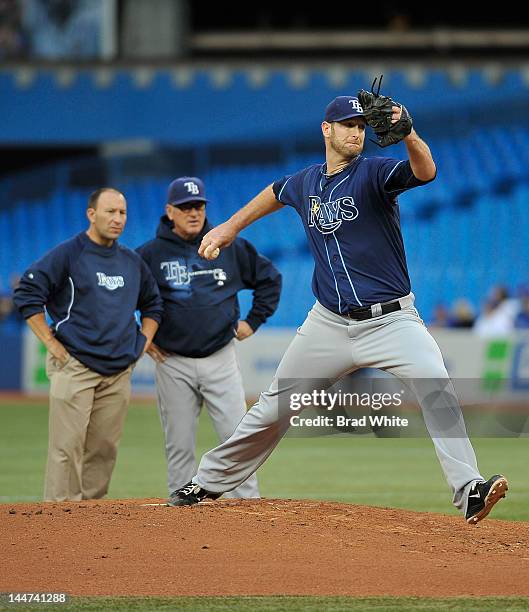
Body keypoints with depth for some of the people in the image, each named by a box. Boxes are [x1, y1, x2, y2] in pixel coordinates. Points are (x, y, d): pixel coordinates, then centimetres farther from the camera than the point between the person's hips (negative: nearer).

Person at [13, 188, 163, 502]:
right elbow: (27, 294, -7)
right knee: (68, 446, -11)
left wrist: (143, 341, 14)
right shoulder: (67, 254, -4)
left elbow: (153, 304, 29)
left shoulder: (133, 261, 14)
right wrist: (51, 343, -10)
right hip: (74, 366, -6)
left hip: (119, 370, 6)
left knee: (105, 448, 5)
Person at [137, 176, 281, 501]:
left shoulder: (230, 248, 4)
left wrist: (253, 321, 9)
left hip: (221, 360, 1)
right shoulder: (150, 254, -1)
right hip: (173, 363, -1)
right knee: (180, 446, 2)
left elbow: (270, 278, 17)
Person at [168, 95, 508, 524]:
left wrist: (408, 135, -50)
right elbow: (275, 194, 30)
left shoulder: (374, 173, -10)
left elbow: (425, 171, -31)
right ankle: (208, 484, 27)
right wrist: (231, 227, 37)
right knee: (275, 408, 12)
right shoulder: (305, 184, 5)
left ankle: (468, 490, -33)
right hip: (329, 324, 4)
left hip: (390, 321, -4)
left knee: (436, 386, -29)